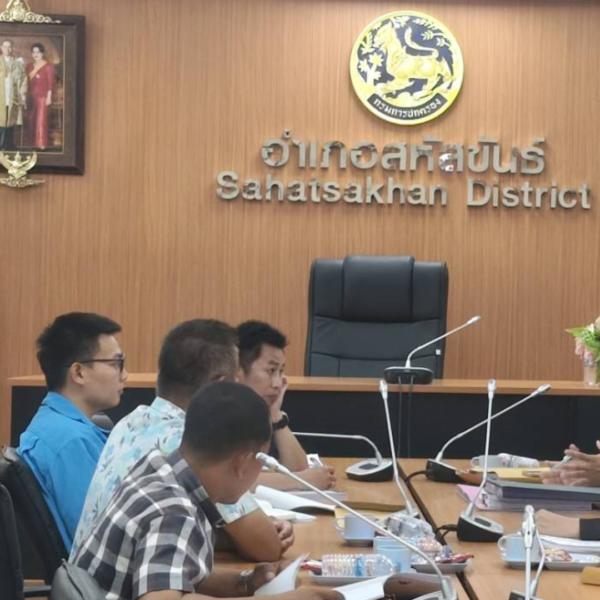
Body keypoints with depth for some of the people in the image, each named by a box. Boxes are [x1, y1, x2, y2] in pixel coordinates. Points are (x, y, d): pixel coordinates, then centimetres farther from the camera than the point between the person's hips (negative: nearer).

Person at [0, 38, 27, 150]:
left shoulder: (18, 62, 11)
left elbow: (24, 79, 8)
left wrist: (23, 93, -2)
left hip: (13, 98, 1)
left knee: (11, 124, 3)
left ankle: (9, 147, 9)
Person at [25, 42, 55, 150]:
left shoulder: (48, 66, -5)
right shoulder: (29, 67, 13)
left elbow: (51, 83, -7)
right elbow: (28, 82, 13)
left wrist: (49, 97, -12)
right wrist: (26, 96, 9)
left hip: (43, 96, -6)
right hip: (31, 96, 6)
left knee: (41, 120, -6)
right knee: (31, 120, 8)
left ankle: (42, 144, -3)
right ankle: (33, 143, 16)